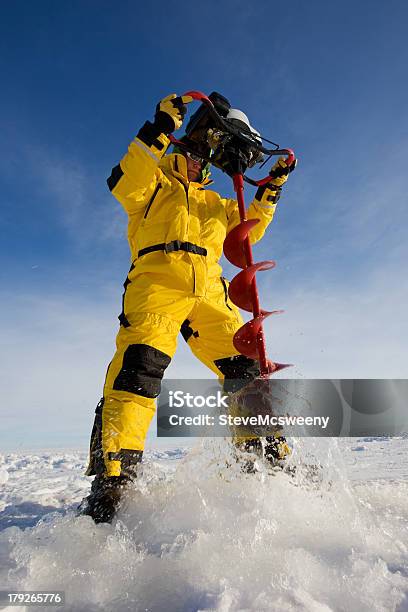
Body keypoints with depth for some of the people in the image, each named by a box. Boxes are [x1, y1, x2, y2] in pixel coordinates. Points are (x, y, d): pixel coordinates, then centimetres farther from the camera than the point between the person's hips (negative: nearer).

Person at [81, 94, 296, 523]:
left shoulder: (215, 202, 37)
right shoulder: (155, 185, 23)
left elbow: (250, 228, 33)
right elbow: (124, 184, 1)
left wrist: (271, 189, 25)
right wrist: (159, 131, -5)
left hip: (209, 291, 5)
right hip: (158, 281, -5)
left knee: (245, 368, -6)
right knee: (138, 366, -26)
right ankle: (112, 477, -27)